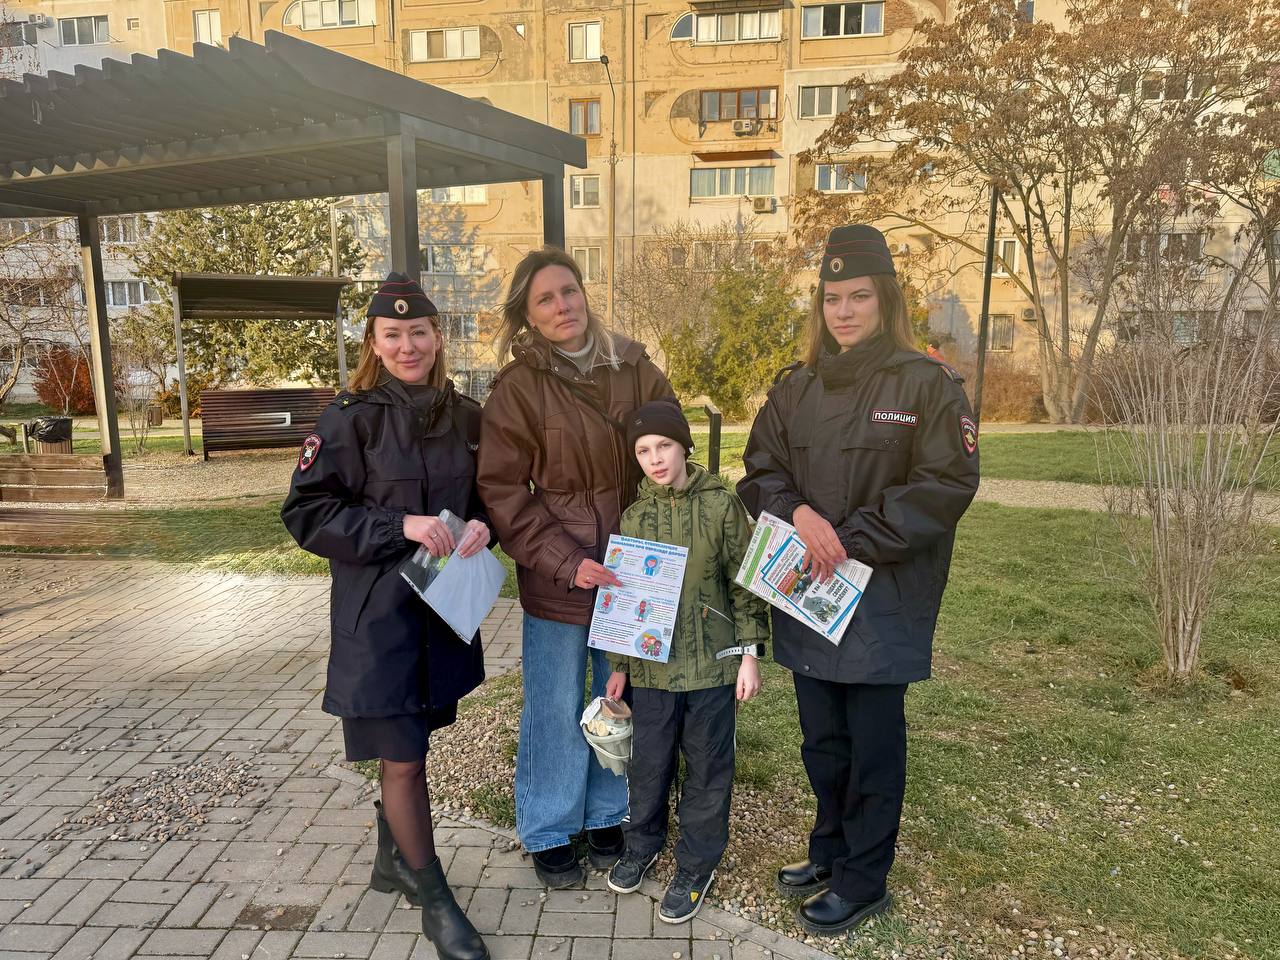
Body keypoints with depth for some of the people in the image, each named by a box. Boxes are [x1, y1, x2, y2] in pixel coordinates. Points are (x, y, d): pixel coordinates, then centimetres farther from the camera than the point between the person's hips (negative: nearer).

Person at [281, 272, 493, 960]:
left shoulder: (465, 416, 3)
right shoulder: (350, 419, -10)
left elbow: (489, 496, 13)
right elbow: (306, 514, -11)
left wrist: (481, 525, -10)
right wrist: (399, 526, -21)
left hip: (446, 607, 5)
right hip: (376, 613, -4)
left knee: (413, 742, 19)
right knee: (402, 759, 3)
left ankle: (392, 861, 43)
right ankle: (434, 899, 23)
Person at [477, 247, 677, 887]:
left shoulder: (637, 371, 2)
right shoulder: (519, 387, -6)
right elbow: (502, 489, -8)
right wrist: (566, 562, -16)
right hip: (556, 575, -3)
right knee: (556, 706, 8)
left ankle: (609, 817, 37)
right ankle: (549, 833, 30)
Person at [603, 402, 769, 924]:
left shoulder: (721, 503, -8)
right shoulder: (633, 514, 1)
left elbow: (745, 583, -4)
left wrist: (750, 653, -5)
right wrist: (618, 665, 10)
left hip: (712, 664, -2)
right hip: (651, 664, 3)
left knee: (707, 766, 11)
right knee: (648, 761, 16)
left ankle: (698, 863, 30)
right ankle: (643, 841, 41)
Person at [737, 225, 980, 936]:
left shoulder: (928, 384, -8)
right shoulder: (796, 387, 8)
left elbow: (947, 485, -14)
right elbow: (760, 471, 6)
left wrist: (851, 541, -18)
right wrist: (800, 514, -15)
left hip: (884, 598, -5)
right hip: (807, 593, 5)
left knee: (873, 745, 10)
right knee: (822, 742, 19)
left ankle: (863, 880, 29)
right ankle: (832, 849, 40)